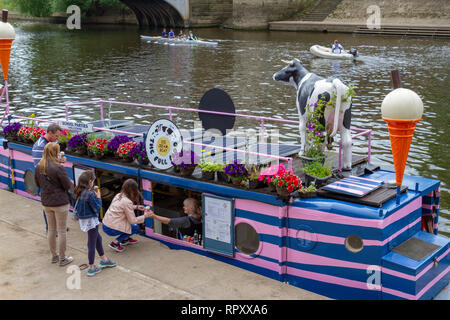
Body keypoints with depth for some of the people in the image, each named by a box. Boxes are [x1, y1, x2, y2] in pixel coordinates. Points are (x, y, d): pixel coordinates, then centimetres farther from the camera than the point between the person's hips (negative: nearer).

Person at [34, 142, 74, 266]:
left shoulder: (38, 167, -2)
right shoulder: (59, 168, -22)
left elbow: (38, 184, 11)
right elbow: (67, 186, -15)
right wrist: (71, 182, 4)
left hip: (46, 203, 6)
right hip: (60, 203, -6)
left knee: (51, 229, 19)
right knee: (62, 231, 7)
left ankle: (54, 255, 31)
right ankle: (62, 258, 17)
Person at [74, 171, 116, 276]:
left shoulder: (79, 193, 0)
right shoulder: (90, 194, -24)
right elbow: (97, 208, -19)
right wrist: (98, 197, -7)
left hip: (83, 219, 9)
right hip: (91, 221, -9)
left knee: (98, 238, 23)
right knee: (92, 243, 4)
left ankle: (103, 260, 36)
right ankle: (91, 268, 14)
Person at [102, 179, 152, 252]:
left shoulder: (119, 195, 5)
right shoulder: (127, 202, -20)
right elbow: (132, 220, -14)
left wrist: (136, 207, 21)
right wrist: (144, 216, -1)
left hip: (105, 224, 9)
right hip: (111, 229, -9)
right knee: (135, 228, 6)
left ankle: (125, 239, 25)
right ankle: (115, 243, 0)